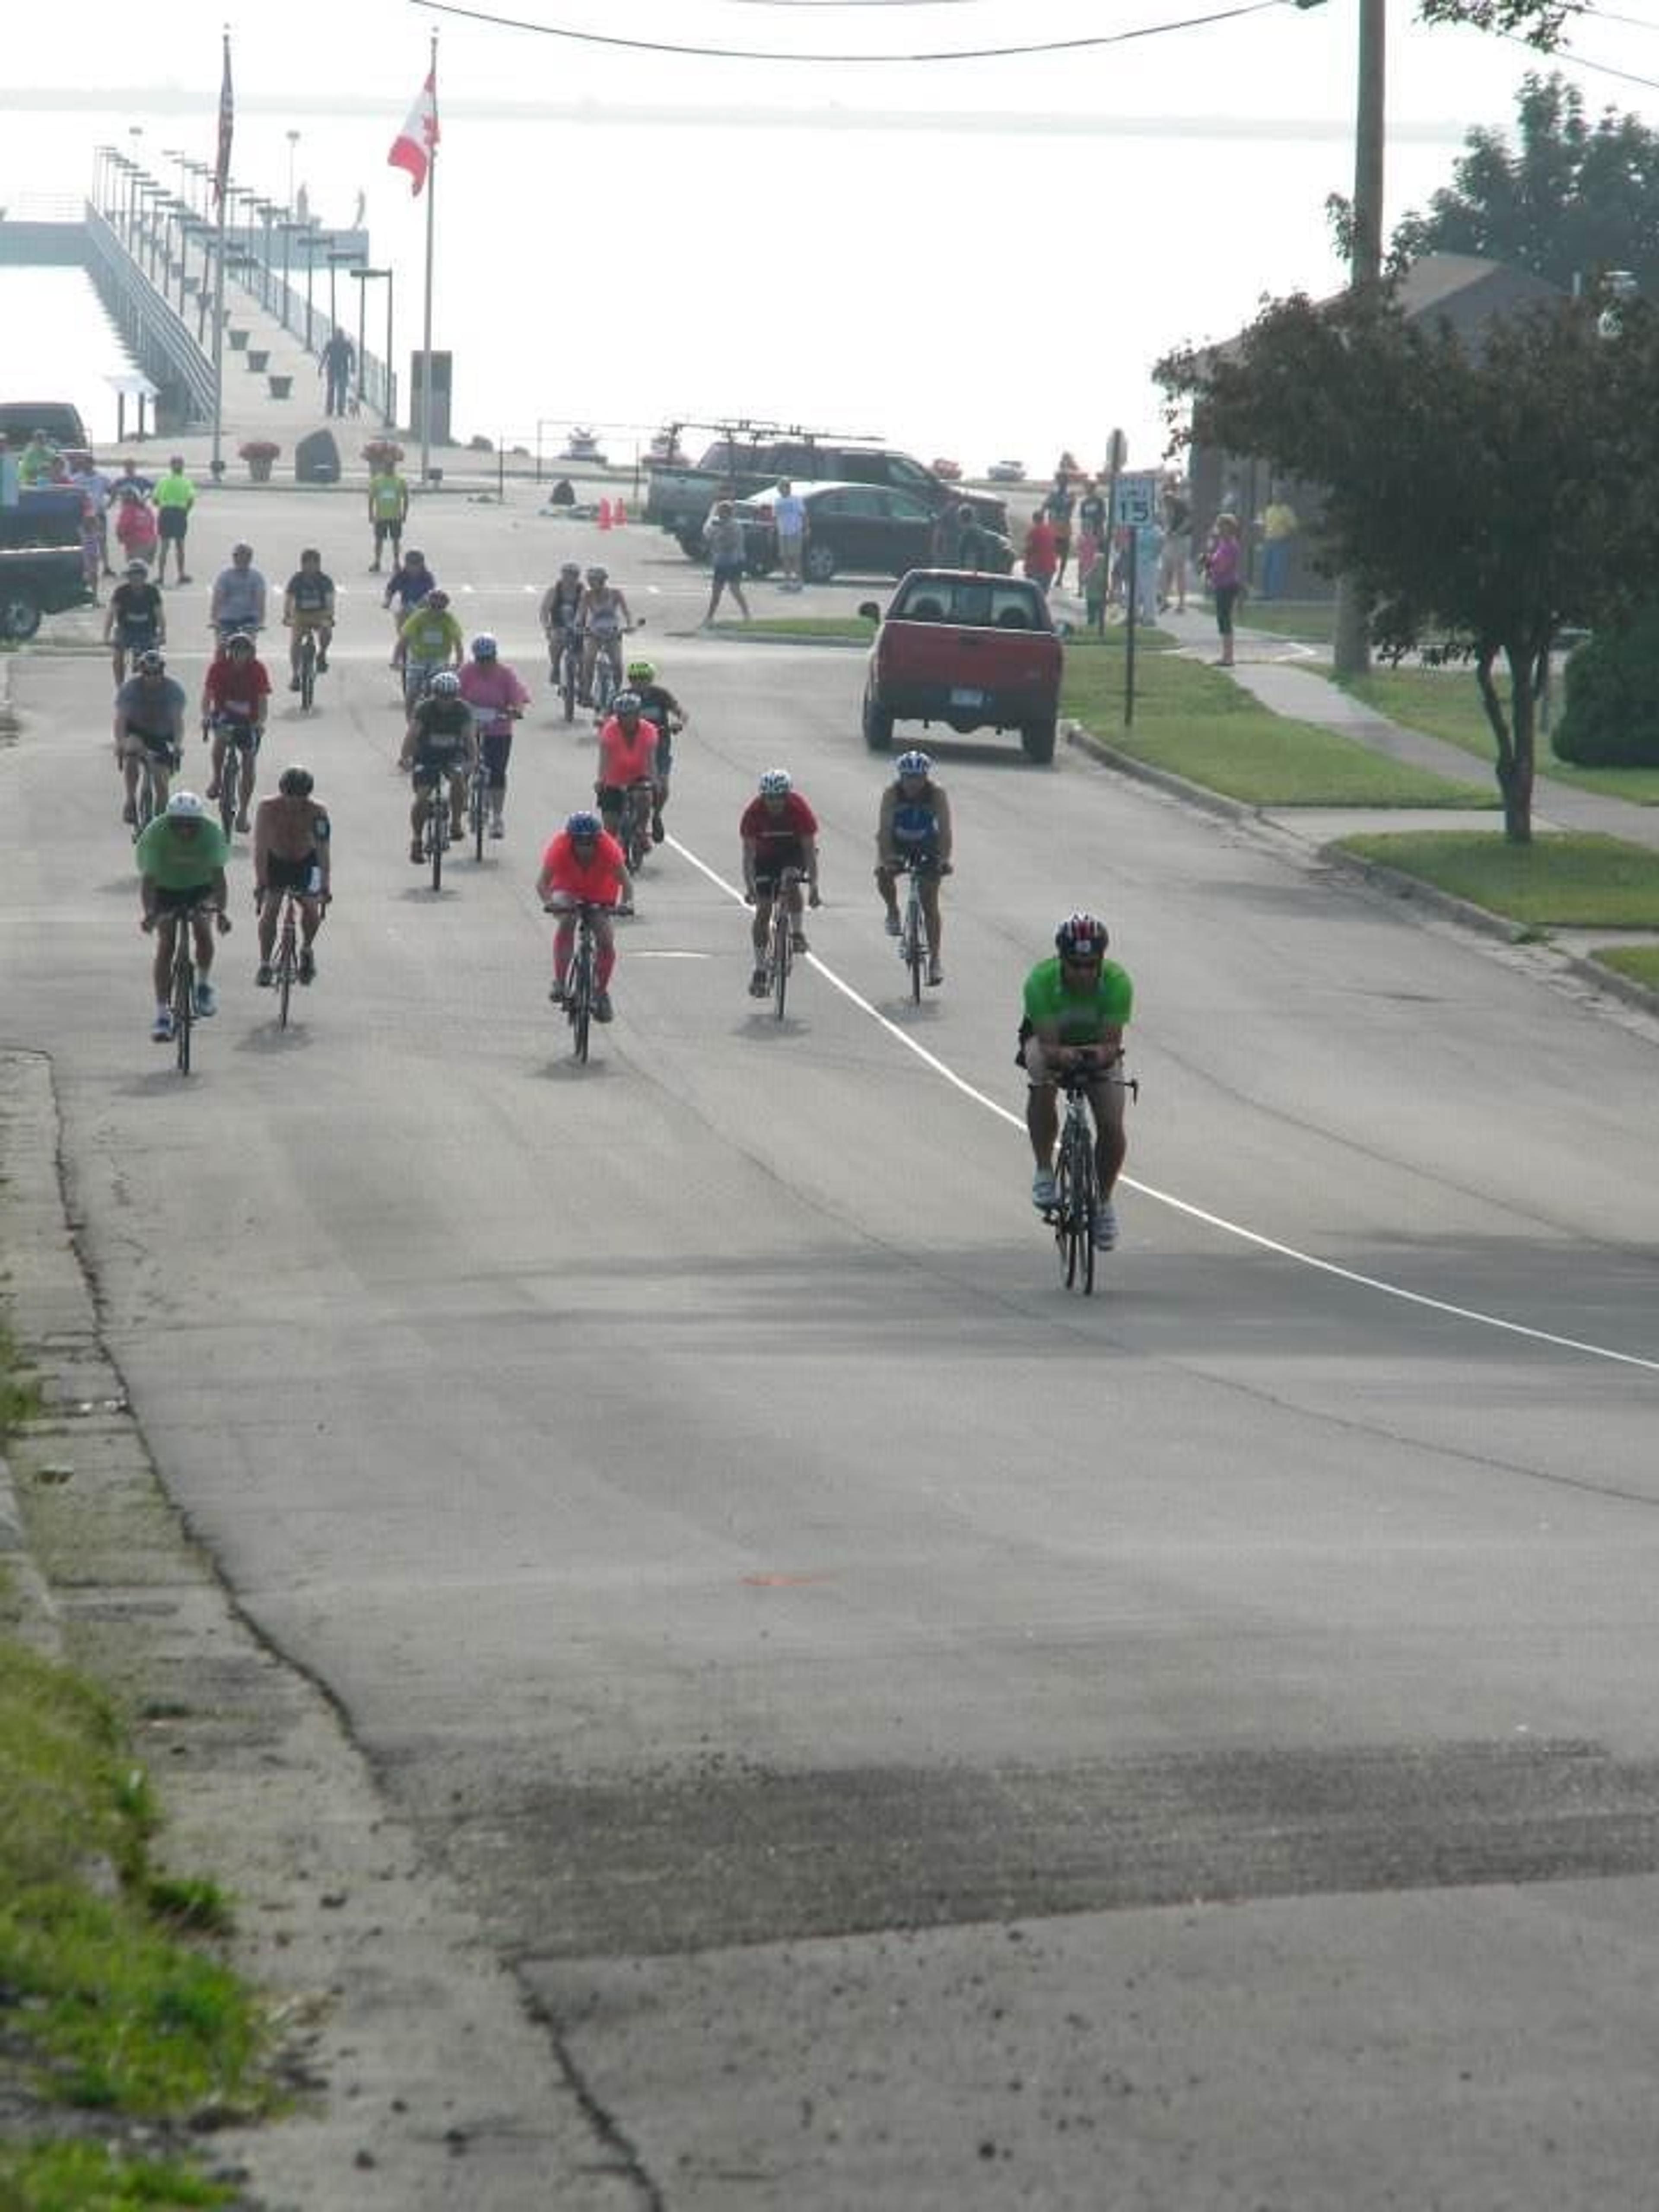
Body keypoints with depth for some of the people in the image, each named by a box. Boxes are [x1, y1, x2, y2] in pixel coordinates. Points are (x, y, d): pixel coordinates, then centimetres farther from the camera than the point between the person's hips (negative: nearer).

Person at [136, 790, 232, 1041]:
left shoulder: (211, 831, -28)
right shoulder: (156, 833, -30)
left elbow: (218, 873, -33)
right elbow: (148, 877, -35)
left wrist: (220, 910, -48)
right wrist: (149, 912, -51)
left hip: (200, 887, 1)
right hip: (166, 888, -1)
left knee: (203, 928, -19)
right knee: (165, 943, -12)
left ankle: (204, 987, 9)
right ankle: (162, 1015, -10)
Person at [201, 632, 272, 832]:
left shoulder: (258, 668, -12)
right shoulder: (218, 666, -12)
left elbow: (263, 699, -16)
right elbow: (208, 694, -16)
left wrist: (261, 721, -33)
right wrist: (206, 716, -34)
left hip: (249, 719, 1)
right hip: (224, 714, -1)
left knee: (250, 763, 0)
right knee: (221, 737, -36)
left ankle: (243, 813, 13)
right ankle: (217, 780, -16)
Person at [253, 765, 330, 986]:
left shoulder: (317, 812, -24)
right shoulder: (268, 808, -25)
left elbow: (323, 848, -25)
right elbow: (260, 846, -25)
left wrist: (325, 886, -31)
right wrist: (260, 883, -32)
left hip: (305, 862, 0)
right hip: (275, 860, 0)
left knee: (311, 907, -17)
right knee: (270, 909, -16)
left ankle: (307, 949, 12)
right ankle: (264, 964, -3)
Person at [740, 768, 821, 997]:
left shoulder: (800, 809, -28)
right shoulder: (754, 812, -27)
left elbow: (810, 849, -26)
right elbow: (749, 853, -25)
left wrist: (813, 886, -34)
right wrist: (749, 888, -35)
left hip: (794, 851, -1)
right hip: (766, 855, 1)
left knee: (790, 883, -33)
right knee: (763, 909, -6)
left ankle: (798, 933, -12)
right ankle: (760, 971, 0)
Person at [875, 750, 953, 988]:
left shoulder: (937, 793, -24)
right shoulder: (892, 793, -25)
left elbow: (944, 829, -29)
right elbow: (884, 829, -30)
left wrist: (944, 859, -43)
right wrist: (885, 860, -43)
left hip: (927, 846, -1)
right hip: (898, 844, 1)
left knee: (930, 904, -7)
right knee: (884, 876, -29)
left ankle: (936, 958, -3)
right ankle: (893, 912, 2)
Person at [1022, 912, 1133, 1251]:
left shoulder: (1117, 982, -31)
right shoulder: (1041, 981, -34)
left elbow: (1112, 1041, -32)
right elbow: (1048, 1043, -36)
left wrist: (1103, 1053, -56)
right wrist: (1061, 1055, -59)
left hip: (1098, 1047, 1)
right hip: (1050, 1041, -1)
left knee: (1112, 1128, -14)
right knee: (1042, 1085, -36)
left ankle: (1103, 1201, 13)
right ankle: (1044, 1171, -20)